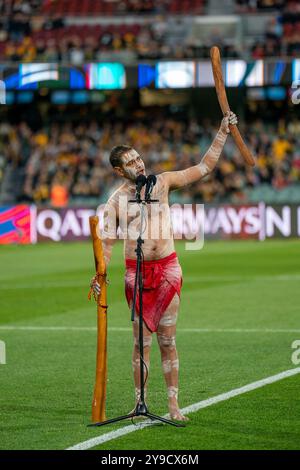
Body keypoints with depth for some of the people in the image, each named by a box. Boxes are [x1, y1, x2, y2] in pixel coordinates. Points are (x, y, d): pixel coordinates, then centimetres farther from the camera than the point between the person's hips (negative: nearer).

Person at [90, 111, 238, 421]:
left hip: (168, 268, 1)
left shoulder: (163, 183, 5)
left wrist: (223, 133, 2)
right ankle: (140, 402, 10)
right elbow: (107, 242, 0)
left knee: (167, 340, 1)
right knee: (142, 340, 1)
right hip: (136, 272, -1)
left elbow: (203, 168, 7)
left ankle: (173, 404, 3)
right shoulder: (116, 202, 1)